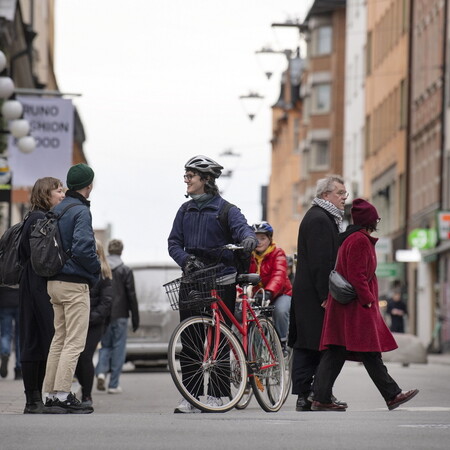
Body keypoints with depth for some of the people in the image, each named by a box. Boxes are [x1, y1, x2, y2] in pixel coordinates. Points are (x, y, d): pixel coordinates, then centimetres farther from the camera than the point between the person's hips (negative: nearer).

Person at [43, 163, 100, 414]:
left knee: (60, 338, 13)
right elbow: (83, 247, -23)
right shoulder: (81, 211, -13)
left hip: (54, 281, 9)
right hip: (75, 283, -8)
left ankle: (51, 394, 14)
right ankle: (62, 395, -10)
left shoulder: (57, 210, 12)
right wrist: (97, 268, -6)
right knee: (75, 342, -6)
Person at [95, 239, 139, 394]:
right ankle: (114, 384, 2)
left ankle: (101, 372, -10)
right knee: (118, 349, 4)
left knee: (105, 345, 16)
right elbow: (131, 296, -4)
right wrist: (135, 319, 1)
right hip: (120, 315, -3)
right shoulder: (125, 270, -4)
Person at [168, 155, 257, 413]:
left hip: (221, 282, -4)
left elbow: (241, 227, -18)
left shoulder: (225, 209, -2)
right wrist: (186, 259, -12)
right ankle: (191, 397, 4)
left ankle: (216, 395, 6)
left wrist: (249, 238, -42)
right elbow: (174, 242, 9)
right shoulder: (185, 210, 13)